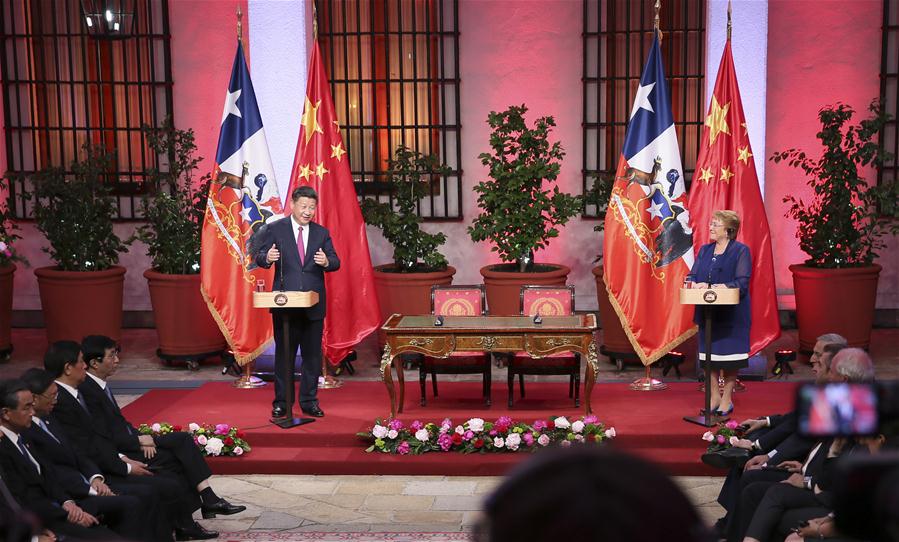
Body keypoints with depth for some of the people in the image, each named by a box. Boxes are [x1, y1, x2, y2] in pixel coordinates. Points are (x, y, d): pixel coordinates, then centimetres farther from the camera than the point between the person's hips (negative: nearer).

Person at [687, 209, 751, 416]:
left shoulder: (741, 251, -6)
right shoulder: (704, 250, 12)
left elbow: (742, 282, -14)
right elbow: (692, 276, 9)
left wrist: (713, 287, -23)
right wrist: (695, 285, -15)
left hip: (731, 314, -5)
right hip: (707, 313, 5)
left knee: (729, 355, 2)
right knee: (709, 354, 7)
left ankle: (727, 398, 13)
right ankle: (714, 396, 19)